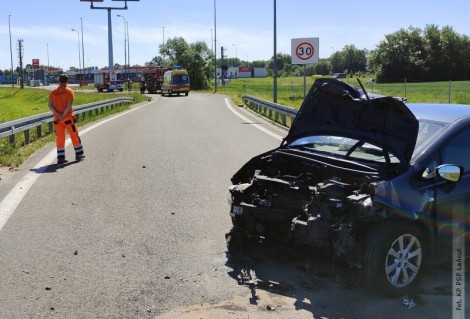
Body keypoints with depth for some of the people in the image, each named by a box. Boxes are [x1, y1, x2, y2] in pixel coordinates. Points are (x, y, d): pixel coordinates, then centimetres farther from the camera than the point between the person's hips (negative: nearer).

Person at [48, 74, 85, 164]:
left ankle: (60, 157, 7)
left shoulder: (52, 92, 6)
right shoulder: (69, 91, -7)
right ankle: (79, 154, 17)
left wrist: (57, 114, -10)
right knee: (74, 135, 9)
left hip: (57, 118, 4)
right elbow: (69, 105, -16)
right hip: (68, 118, -4)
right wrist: (63, 115, -14)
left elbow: (50, 105, -3)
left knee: (59, 137, 8)